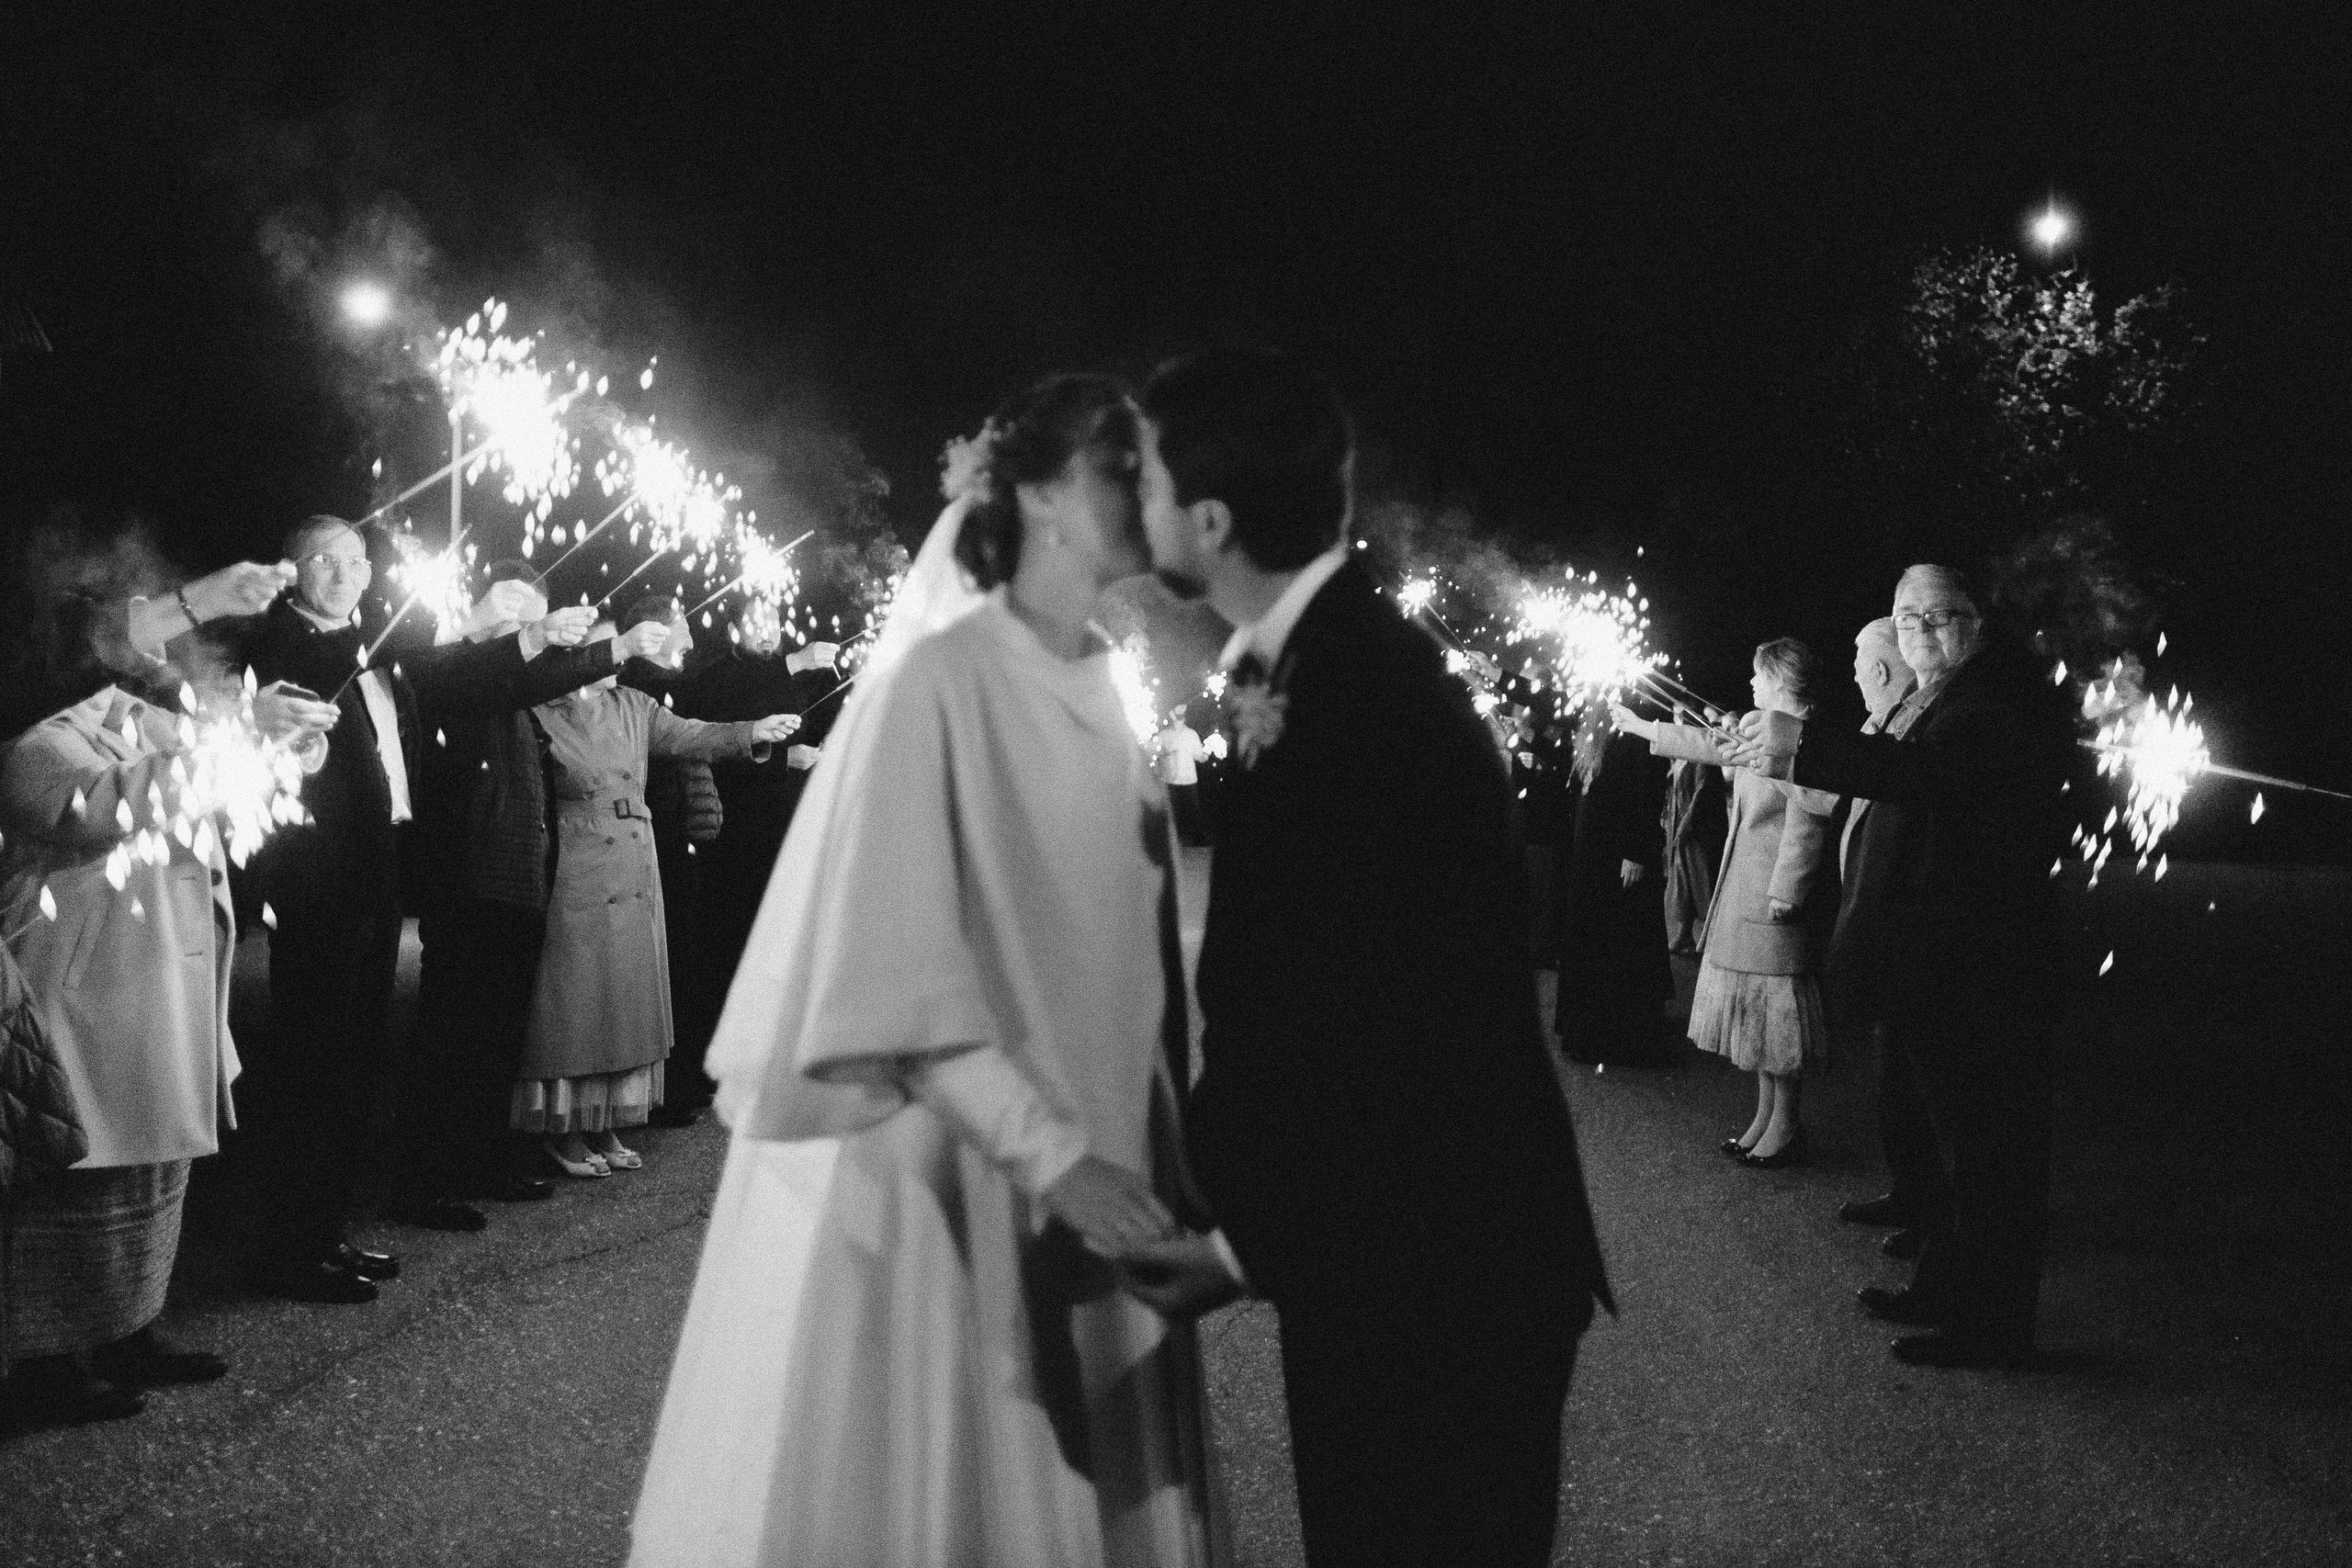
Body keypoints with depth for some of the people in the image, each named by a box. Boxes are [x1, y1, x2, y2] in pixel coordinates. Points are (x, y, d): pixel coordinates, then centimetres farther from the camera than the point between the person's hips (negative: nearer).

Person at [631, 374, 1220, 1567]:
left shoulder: (1109, 693, 8)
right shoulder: (940, 678, -13)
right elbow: (894, 975, -18)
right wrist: (1050, 1154, -23)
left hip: (1093, 1171, 6)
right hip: (948, 1166, -6)